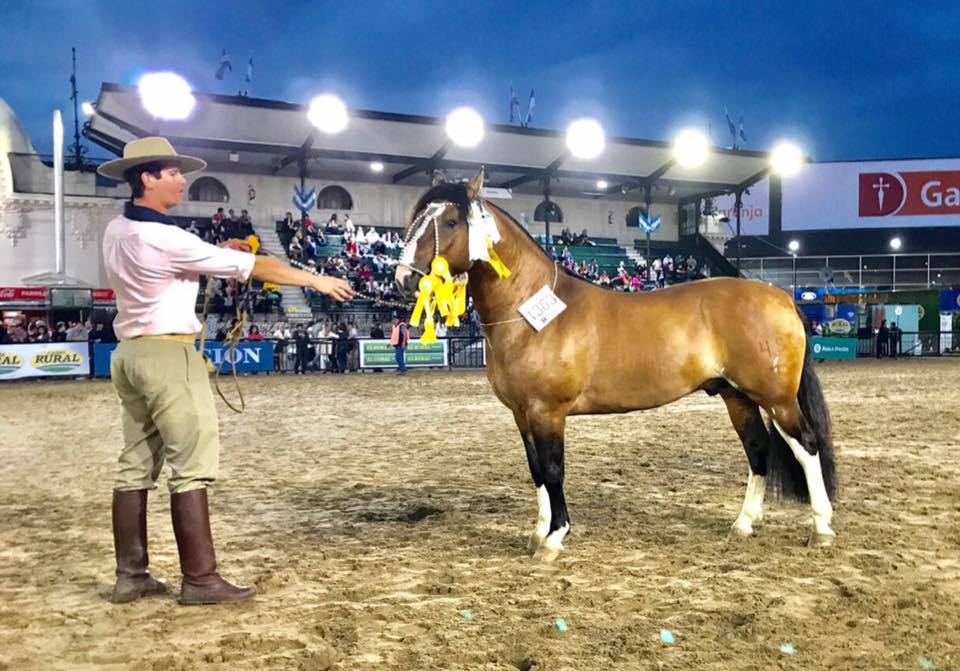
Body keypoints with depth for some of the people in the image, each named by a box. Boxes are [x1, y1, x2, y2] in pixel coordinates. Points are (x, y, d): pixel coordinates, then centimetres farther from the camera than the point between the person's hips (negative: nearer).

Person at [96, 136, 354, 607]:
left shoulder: (116, 232, 9)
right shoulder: (162, 237, -18)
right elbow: (248, 267, -15)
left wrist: (218, 254, 9)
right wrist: (317, 281, -8)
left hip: (131, 353, 10)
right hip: (168, 355, -10)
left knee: (135, 466, 11)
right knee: (191, 467, -5)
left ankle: (130, 575, 18)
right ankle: (199, 580, -1)